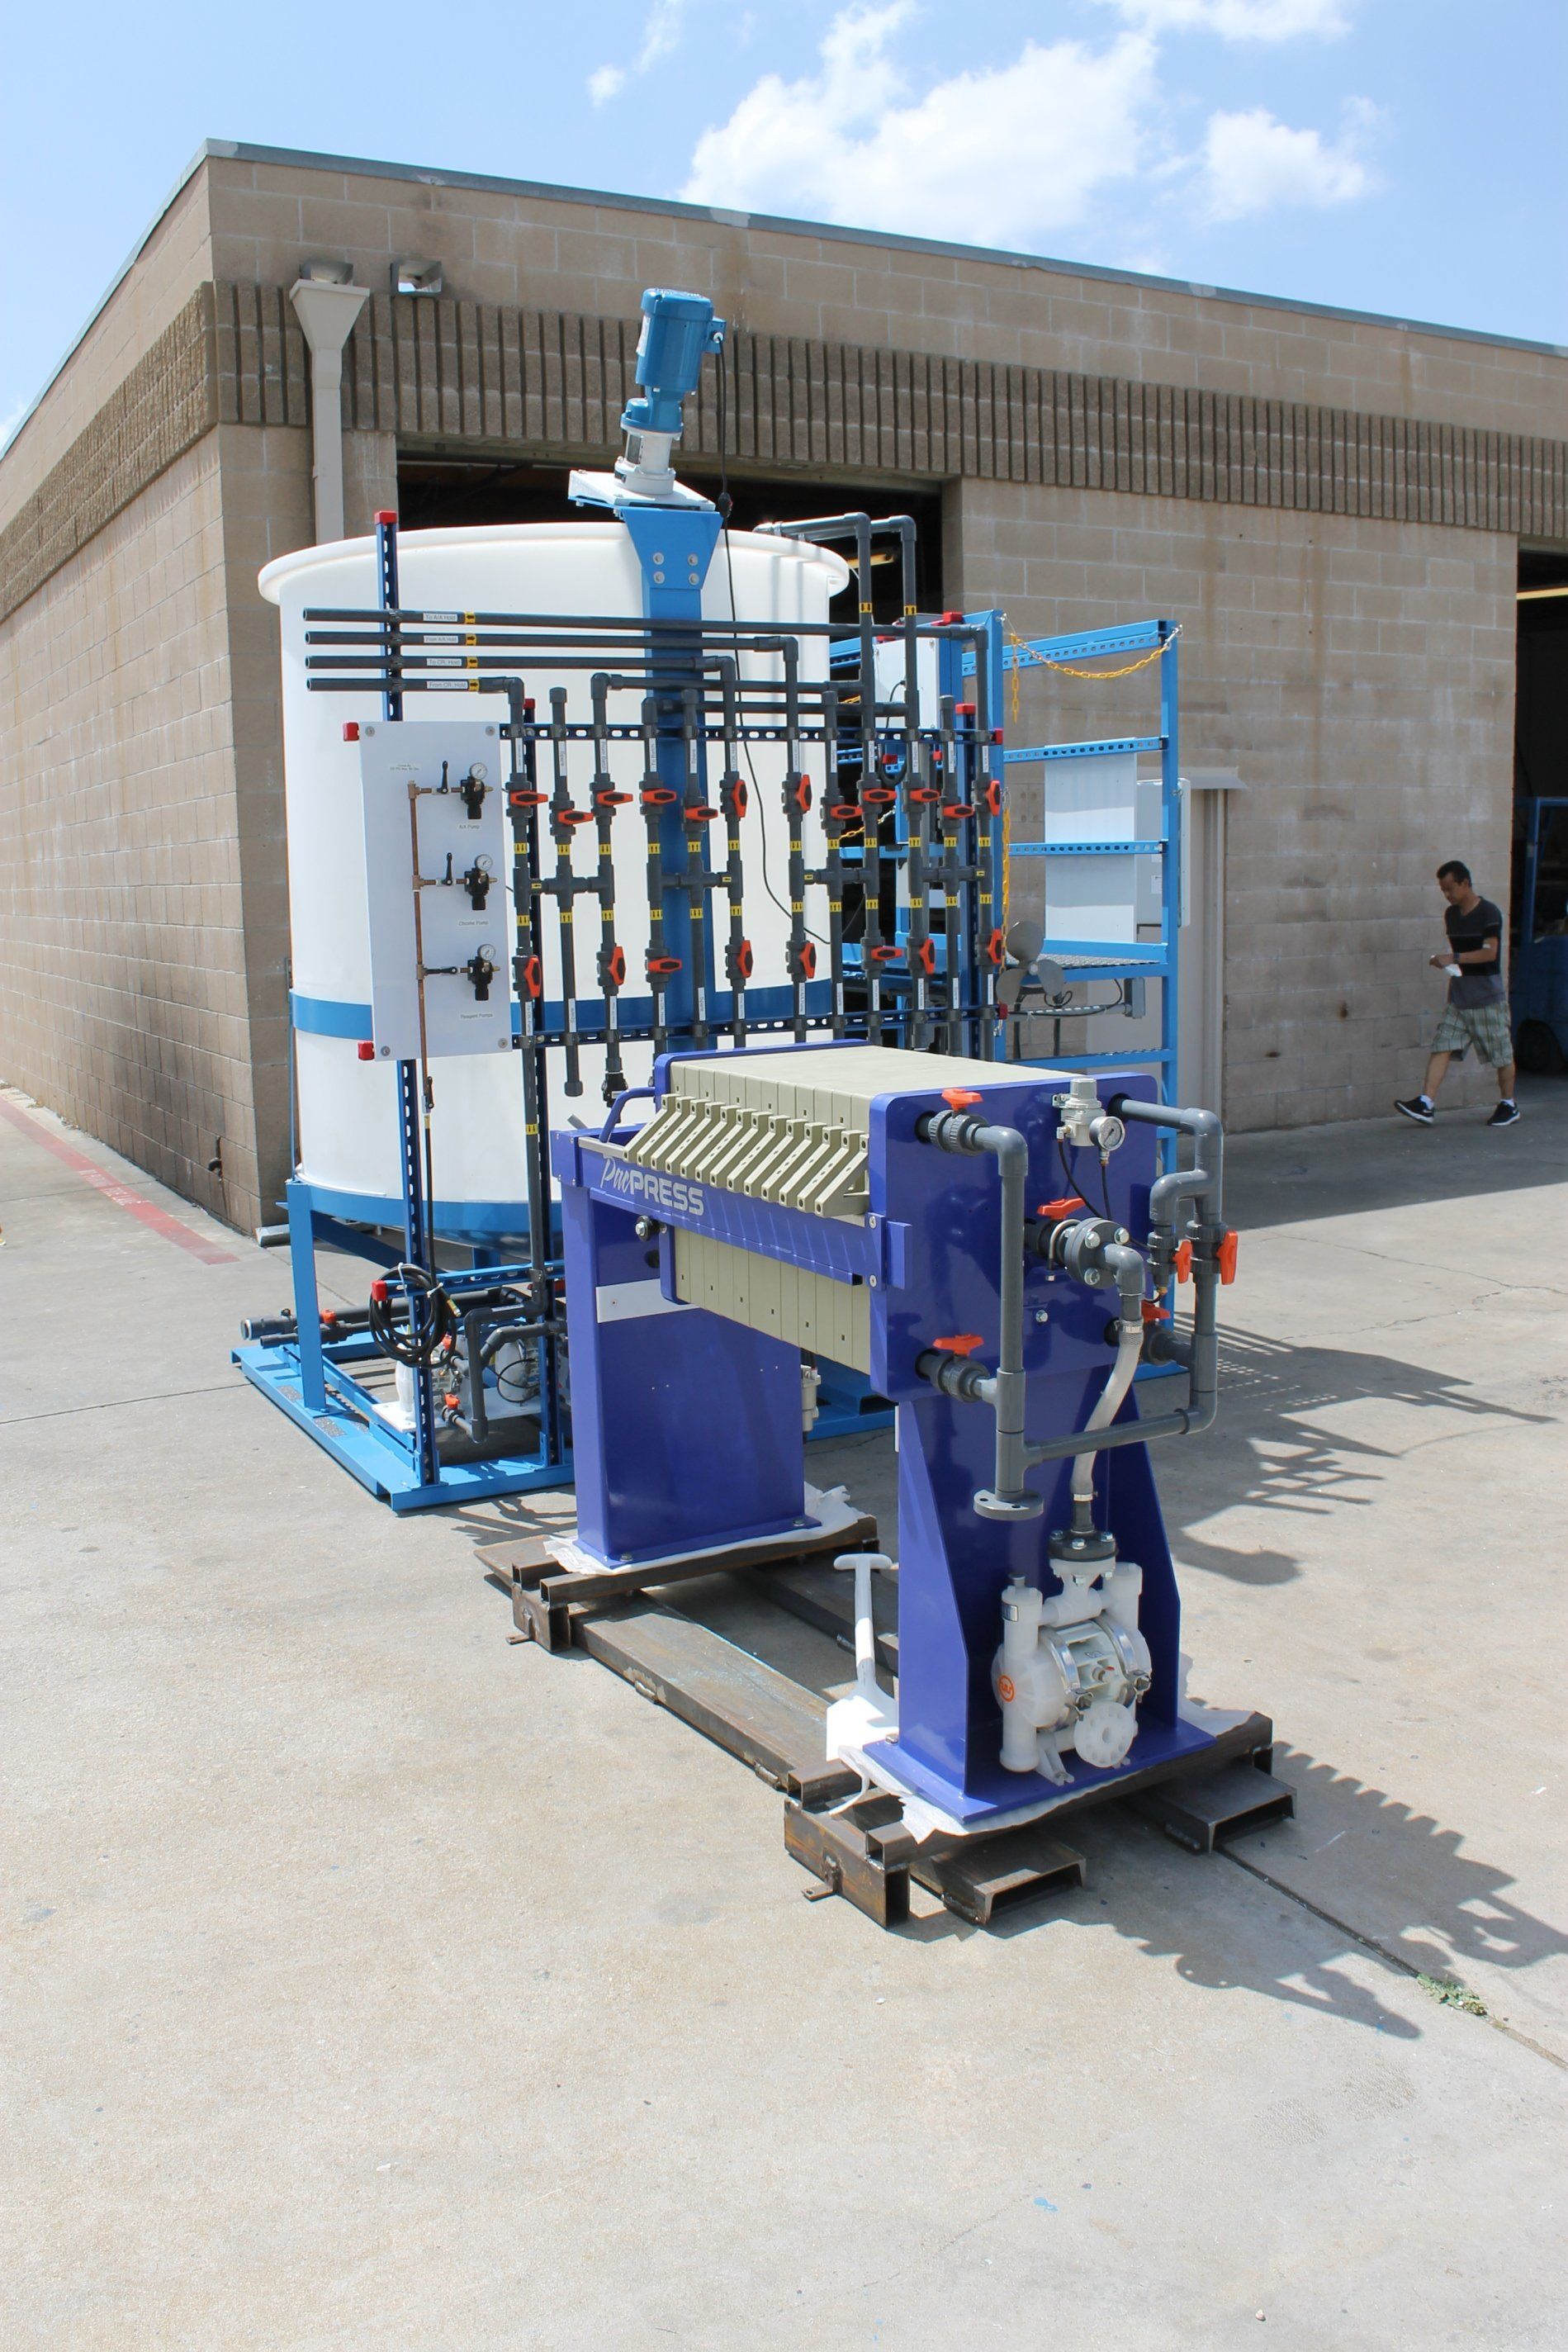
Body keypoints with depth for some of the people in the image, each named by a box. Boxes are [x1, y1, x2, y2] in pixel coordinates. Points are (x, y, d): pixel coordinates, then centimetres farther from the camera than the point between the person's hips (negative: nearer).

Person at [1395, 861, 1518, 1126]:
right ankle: (1425, 1104, -11)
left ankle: (1508, 1105, 21)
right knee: (1442, 1047, -5)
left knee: (1501, 1054, 5)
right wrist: (1445, 961, 1)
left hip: (1488, 995, -6)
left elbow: (1490, 952, -20)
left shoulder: (1488, 913, -12)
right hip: (1458, 995, 6)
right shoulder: (1451, 914, 10)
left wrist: (1454, 959, -26)